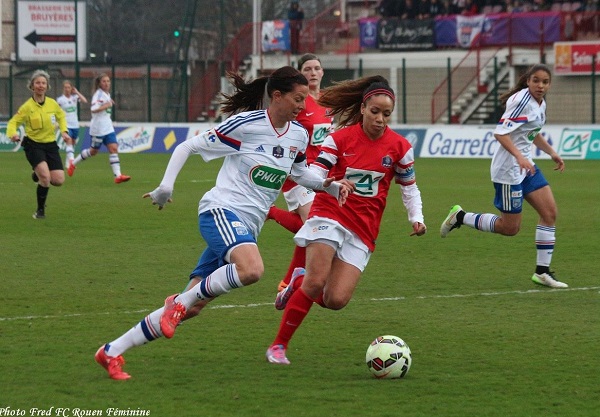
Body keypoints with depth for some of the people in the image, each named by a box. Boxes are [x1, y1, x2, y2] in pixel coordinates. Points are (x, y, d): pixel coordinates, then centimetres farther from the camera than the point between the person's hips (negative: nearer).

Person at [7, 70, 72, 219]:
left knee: (58, 181, -6)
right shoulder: (27, 107, -10)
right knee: (45, 176, -23)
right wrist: (13, 134, -27)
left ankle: (39, 175, 29)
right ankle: (40, 210, -3)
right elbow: (13, 122, -6)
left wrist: (64, 131, 4)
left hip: (51, 145, 4)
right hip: (33, 144, -4)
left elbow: (61, 117, 19)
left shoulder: (52, 104, -1)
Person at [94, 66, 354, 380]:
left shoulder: (299, 136, 10)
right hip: (221, 211, -7)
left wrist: (330, 186, 13)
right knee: (252, 269, -37)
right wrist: (166, 186, -12)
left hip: (247, 226, 7)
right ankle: (180, 302, -16)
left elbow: (299, 173, 30)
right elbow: (188, 147, -3)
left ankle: (112, 352, 8)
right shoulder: (245, 125, -9)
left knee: (190, 308, 0)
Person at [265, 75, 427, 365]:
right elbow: (314, 175, -6)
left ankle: (299, 282, 22)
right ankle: (279, 346, -10)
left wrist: (416, 218, -2)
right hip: (329, 216, -2)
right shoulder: (339, 139, -4)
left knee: (336, 300, -12)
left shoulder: (399, 147, 1)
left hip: (363, 230, 2)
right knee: (317, 280, -24)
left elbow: (409, 186, 13)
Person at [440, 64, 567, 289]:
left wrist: (552, 153, 20)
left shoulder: (540, 103, 9)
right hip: (508, 168, -9)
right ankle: (460, 217, 15)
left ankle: (542, 272, 7)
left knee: (549, 212, 1)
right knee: (509, 228, -3)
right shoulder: (522, 101, -20)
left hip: (526, 166, 9)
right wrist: (519, 157, -37)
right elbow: (500, 133, -27)